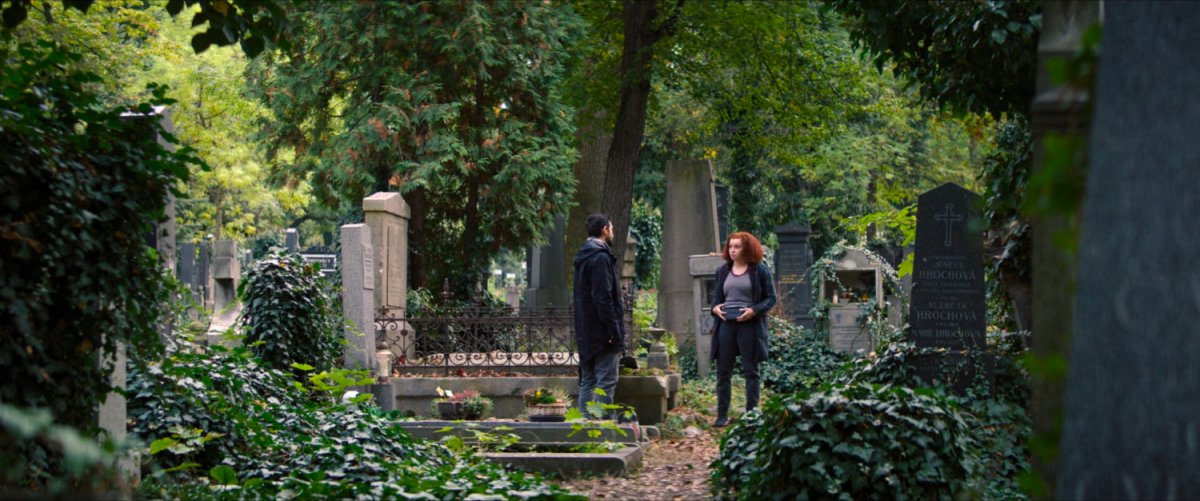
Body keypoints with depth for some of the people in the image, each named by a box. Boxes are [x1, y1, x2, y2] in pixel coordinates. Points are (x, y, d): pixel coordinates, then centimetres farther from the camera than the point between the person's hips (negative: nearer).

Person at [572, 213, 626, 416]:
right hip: (602, 331, -9)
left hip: (586, 332, 9)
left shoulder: (583, 256, 16)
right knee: (606, 382, -8)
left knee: (587, 382, 11)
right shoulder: (600, 257, -14)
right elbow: (603, 297, -20)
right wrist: (614, 330, -18)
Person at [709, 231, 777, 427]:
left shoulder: (759, 270, 0)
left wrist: (754, 310, -16)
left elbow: (771, 298, 0)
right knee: (723, 371, 4)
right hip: (726, 323, 4)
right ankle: (722, 415, 10)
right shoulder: (723, 271, 12)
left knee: (750, 371, 2)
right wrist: (715, 307, -1)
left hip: (749, 324, -4)